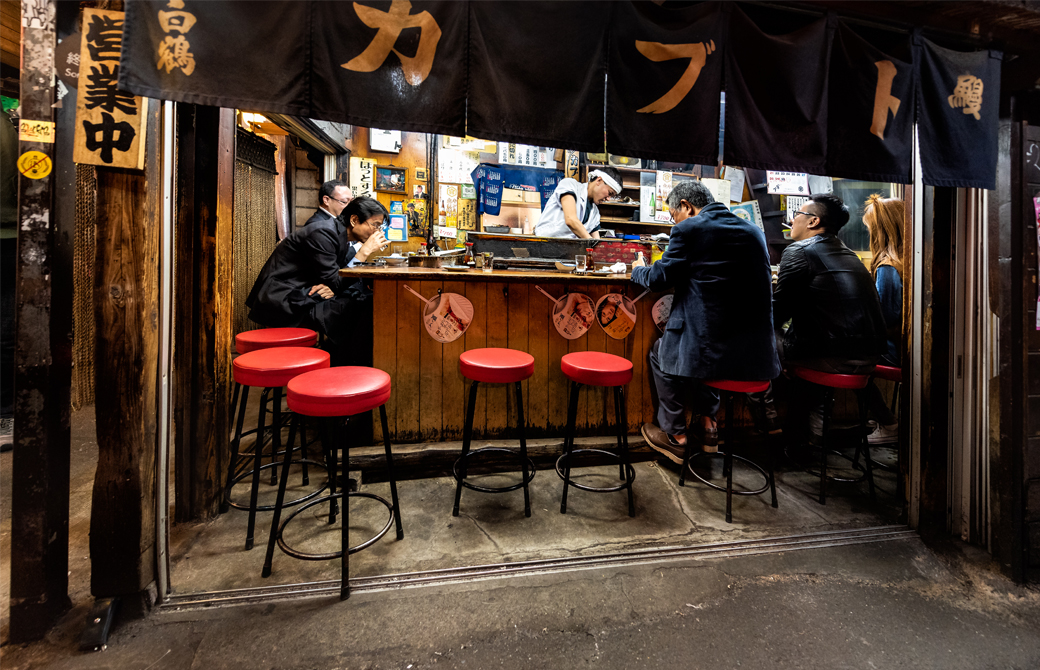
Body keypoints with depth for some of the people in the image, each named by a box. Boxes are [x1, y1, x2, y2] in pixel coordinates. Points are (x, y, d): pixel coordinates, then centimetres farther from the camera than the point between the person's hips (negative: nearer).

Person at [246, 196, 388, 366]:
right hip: (283, 300, -9)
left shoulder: (347, 238, 8)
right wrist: (365, 251, -19)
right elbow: (333, 282, -22)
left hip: (301, 293, 9)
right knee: (348, 312, -23)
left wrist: (333, 287, -17)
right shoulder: (322, 233, -19)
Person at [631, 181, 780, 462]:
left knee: (660, 351, 25)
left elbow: (660, 278, -4)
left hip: (709, 351, -6)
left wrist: (638, 270, 19)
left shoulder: (689, 229, -8)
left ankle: (675, 436, 29)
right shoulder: (754, 231, 12)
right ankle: (707, 424, 40)